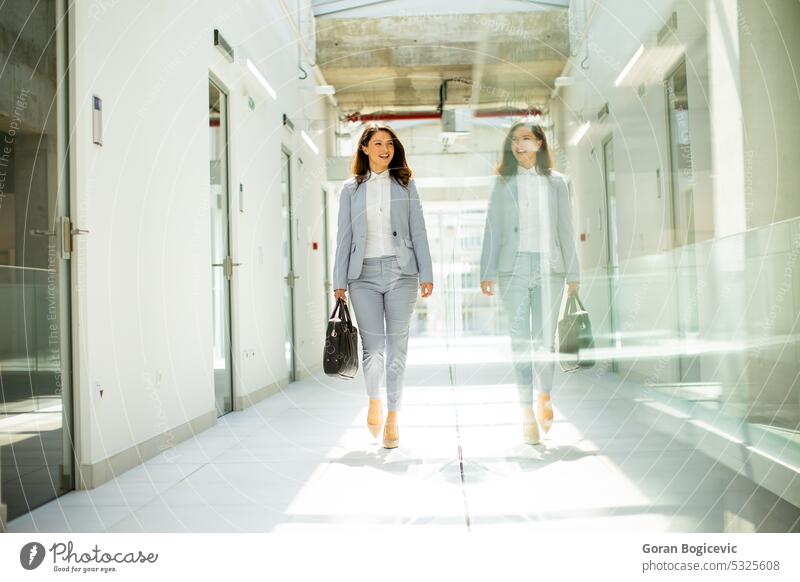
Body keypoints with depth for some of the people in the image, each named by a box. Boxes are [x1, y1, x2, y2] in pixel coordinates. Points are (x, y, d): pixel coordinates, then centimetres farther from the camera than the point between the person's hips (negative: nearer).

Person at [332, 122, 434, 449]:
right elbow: (344, 237, 8)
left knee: (397, 346, 0)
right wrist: (339, 282, 4)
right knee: (372, 346, -5)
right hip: (364, 274, 0)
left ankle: (392, 418, 9)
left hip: (400, 271, 0)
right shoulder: (351, 189, 10)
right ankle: (374, 400, 23)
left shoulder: (405, 184, 11)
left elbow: (418, 231, 7)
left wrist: (426, 274, 0)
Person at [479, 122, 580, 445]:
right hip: (513, 268, 0)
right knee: (520, 340, -1)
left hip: (548, 267, 0)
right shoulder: (503, 182, 10)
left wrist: (573, 273, 4)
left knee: (545, 338, 1)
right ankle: (527, 412, 3)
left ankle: (544, 396, 24)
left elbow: (565, 229, 8)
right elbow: (492, 229, 6)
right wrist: (487, 273, 0)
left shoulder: (556, 182, 11)